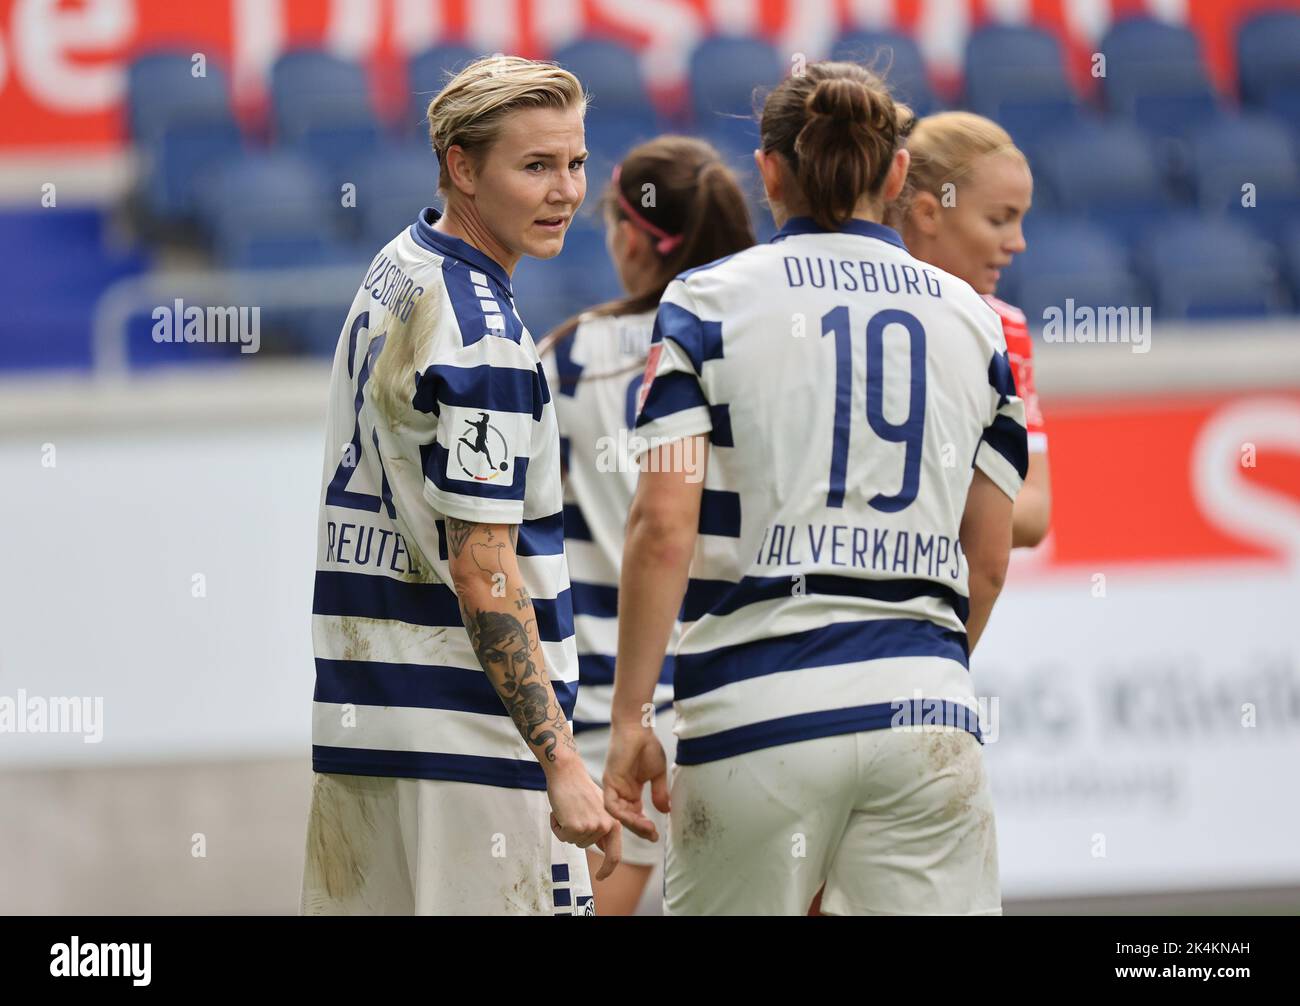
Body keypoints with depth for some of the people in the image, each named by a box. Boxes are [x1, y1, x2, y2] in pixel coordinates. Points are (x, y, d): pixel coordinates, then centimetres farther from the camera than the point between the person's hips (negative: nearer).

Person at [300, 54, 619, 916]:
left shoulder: (392, 275, 13)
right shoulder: (482, 337, -17)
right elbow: (482, 575, -21)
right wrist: (562, 765, -23)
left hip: (353, 716, 10)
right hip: (462, 737, -10)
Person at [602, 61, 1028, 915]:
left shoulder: (707, 304, 2)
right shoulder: (971, 318, 12)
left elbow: (663, 527, -7)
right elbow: (989, 560, 15)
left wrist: (629, 717, -3)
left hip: (757, 710, -2)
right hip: (924, 714, 2)